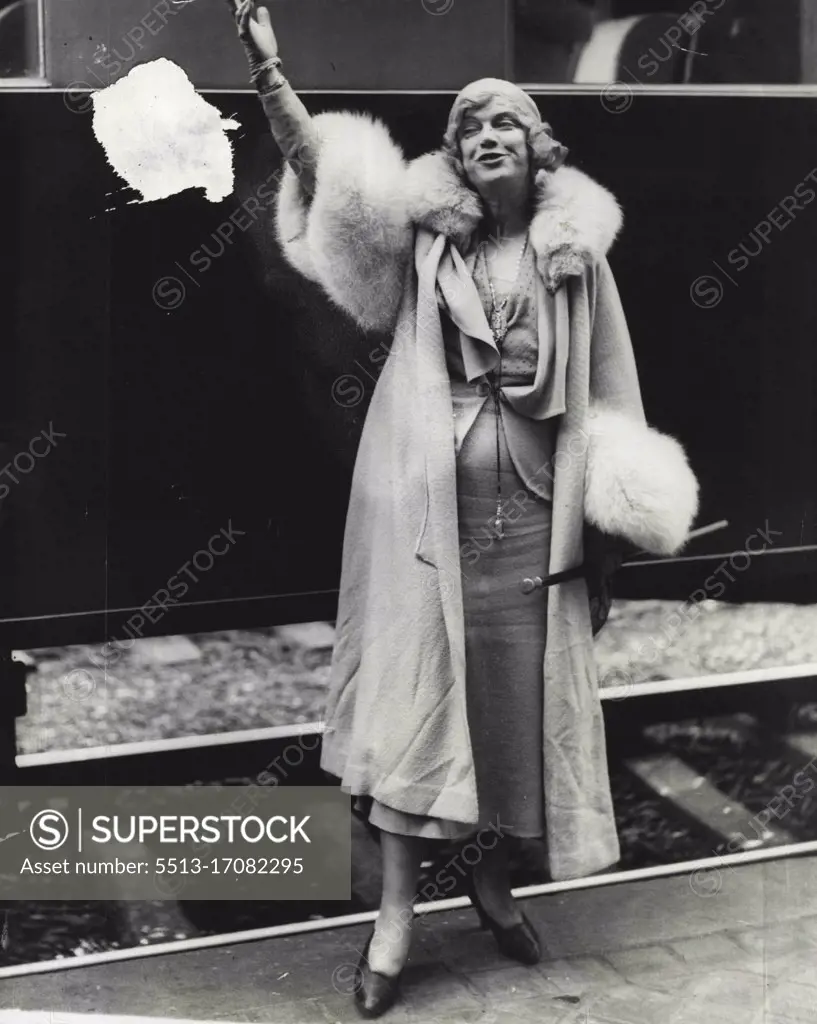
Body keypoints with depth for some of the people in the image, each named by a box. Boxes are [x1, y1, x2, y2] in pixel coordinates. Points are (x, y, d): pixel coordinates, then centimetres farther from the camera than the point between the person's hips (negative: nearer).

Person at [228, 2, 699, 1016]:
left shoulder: (576, 248, 5)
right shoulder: (422, 231, 3)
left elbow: (608, 389, 7)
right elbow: (319, 165, -9)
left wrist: (624, 505, 3)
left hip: (530, 512, 1)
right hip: (429, 504, -1)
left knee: (521, 699, 9)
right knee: (416, 692, -1)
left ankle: (492, 876, 31)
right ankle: (395, 915, 8)